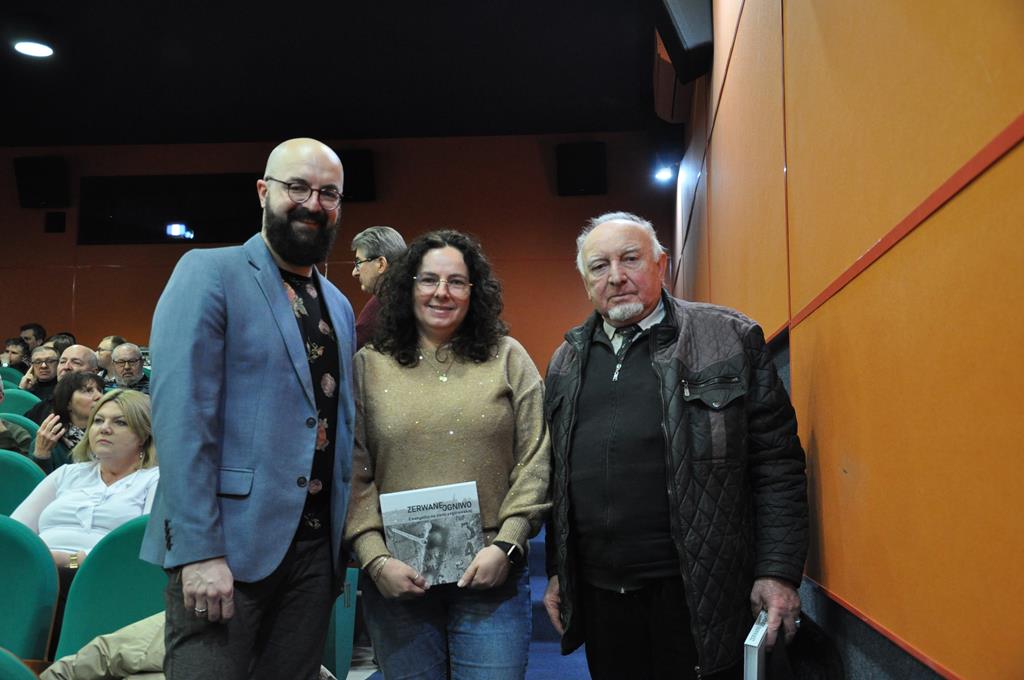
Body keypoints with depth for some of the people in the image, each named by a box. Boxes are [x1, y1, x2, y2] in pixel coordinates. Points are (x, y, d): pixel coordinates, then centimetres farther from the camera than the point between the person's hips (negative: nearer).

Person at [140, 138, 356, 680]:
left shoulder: (339, 306, 15)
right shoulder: (209, 273, -5)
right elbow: (181, 416, -13)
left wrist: (342, 544, 12)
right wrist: (198, 550, -19)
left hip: (316, 544, 6)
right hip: (229, 540, -6)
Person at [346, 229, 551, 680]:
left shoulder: (508, 359, 4)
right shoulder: (369, 366, 5)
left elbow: (534, 462, 1)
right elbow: (354, 474, 1)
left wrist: (505, 546, -7)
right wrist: (376, 559, -8)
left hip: (492, 575, 0)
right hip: (396, 579, 1)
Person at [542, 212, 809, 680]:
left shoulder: (729, 339, -2)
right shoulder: (567, 361, 11)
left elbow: (777, 465, -5)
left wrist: (779, 571, -10)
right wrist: (557, 571, 14)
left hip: (694, 593, -4)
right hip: (597, 593, 4)